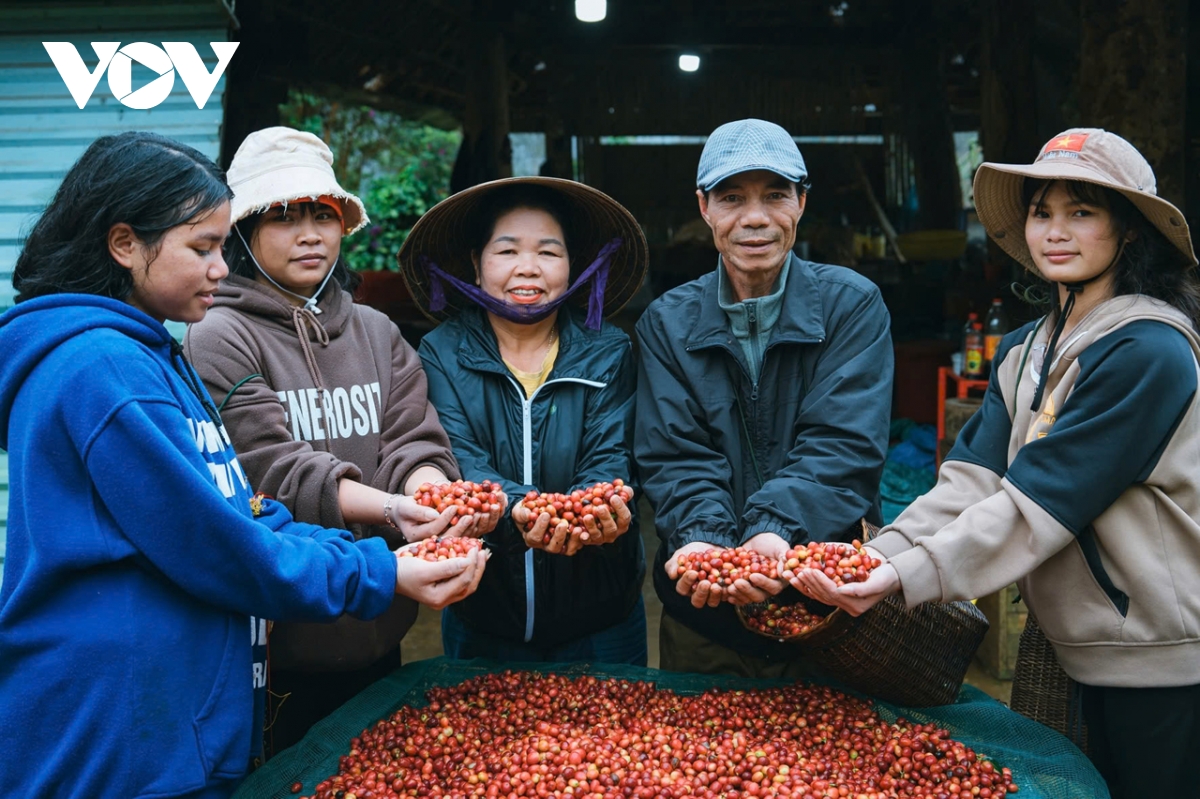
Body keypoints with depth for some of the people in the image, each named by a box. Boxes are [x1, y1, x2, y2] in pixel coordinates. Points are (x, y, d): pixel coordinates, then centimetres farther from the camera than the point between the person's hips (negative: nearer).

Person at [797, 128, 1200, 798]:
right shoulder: (1023, 352, 7)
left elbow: (1038, 501, -25)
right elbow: (973, 480, -5)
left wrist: (910, 575, -29)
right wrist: (881, 554, -20)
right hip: (1089, 650, 7)